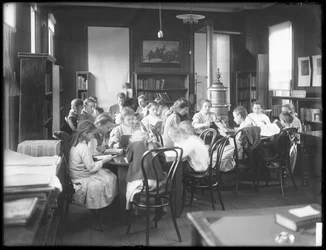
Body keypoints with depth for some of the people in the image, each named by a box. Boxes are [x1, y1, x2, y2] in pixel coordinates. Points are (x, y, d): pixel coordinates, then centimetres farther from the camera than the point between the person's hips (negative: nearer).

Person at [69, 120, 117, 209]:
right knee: (111, 179, -3)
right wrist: (104, 160, -13)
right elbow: (92, 167, -23)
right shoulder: (83, 148, -24)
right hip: (83, 180, -9)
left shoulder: (76, 144, 5)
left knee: (111, 175, 12)